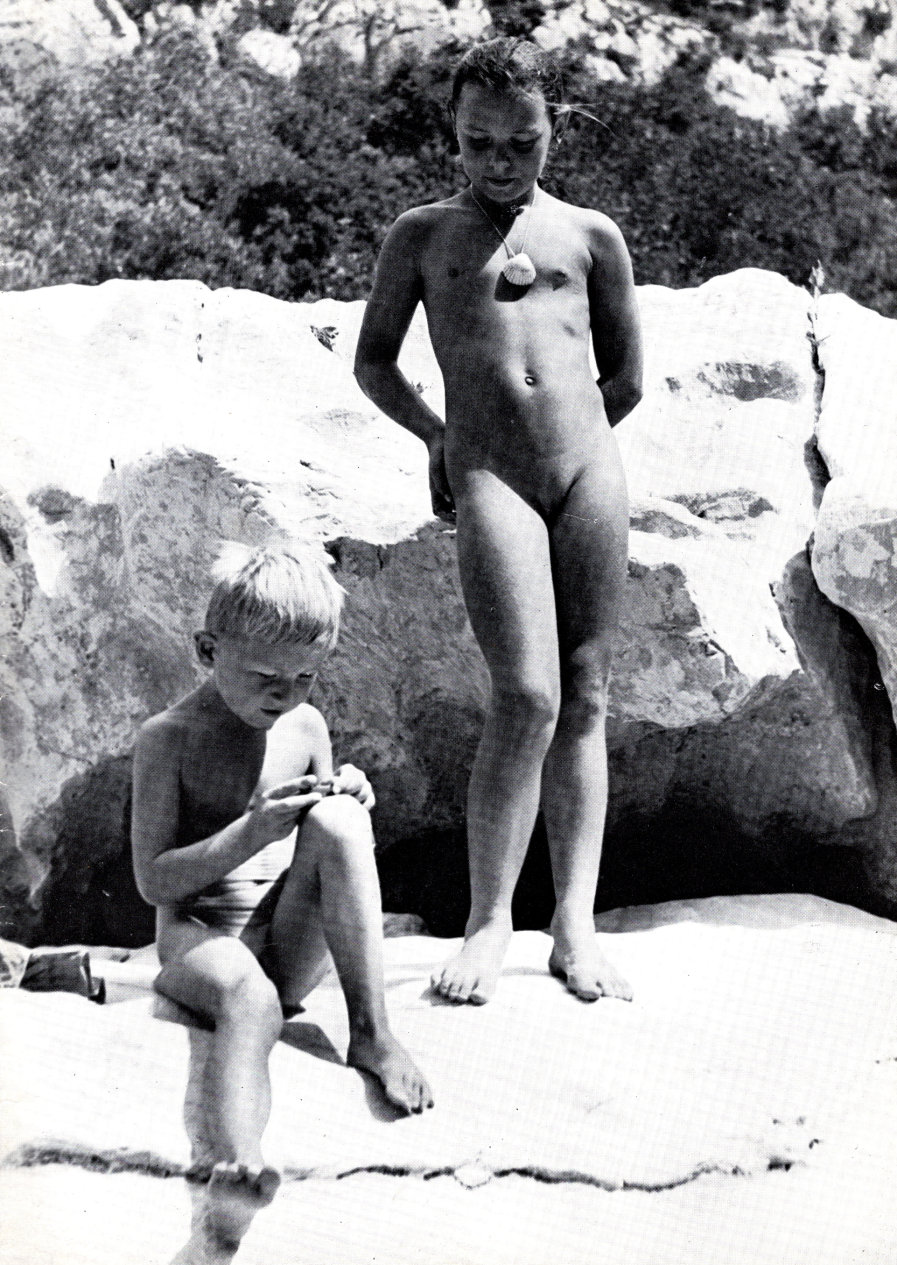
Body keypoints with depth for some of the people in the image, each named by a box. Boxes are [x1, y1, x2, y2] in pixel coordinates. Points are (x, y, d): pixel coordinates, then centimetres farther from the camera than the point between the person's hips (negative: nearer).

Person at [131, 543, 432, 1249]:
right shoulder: (170, 739, -6)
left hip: (292, 943, 4)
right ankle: (238, 1166, -70)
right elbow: (152, 881, -9)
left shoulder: (306, 727, 6)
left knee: (337, 818, -23)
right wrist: (250, 832, -22)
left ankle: (371, 1032, -26)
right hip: (199, 935, -4)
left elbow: (334, 851, 17)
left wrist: (351, 808, -7)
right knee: (251, 999, -39)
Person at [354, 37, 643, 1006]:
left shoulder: (591, 236, 14)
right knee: (527, 698, -15)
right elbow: (373, 361, 19)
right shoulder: (420, 235, 12)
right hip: (486, 481, -2)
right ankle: (488, 920, -3)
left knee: (584, 699, 1)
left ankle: (575, 926, 6)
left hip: (589, 470, 2)